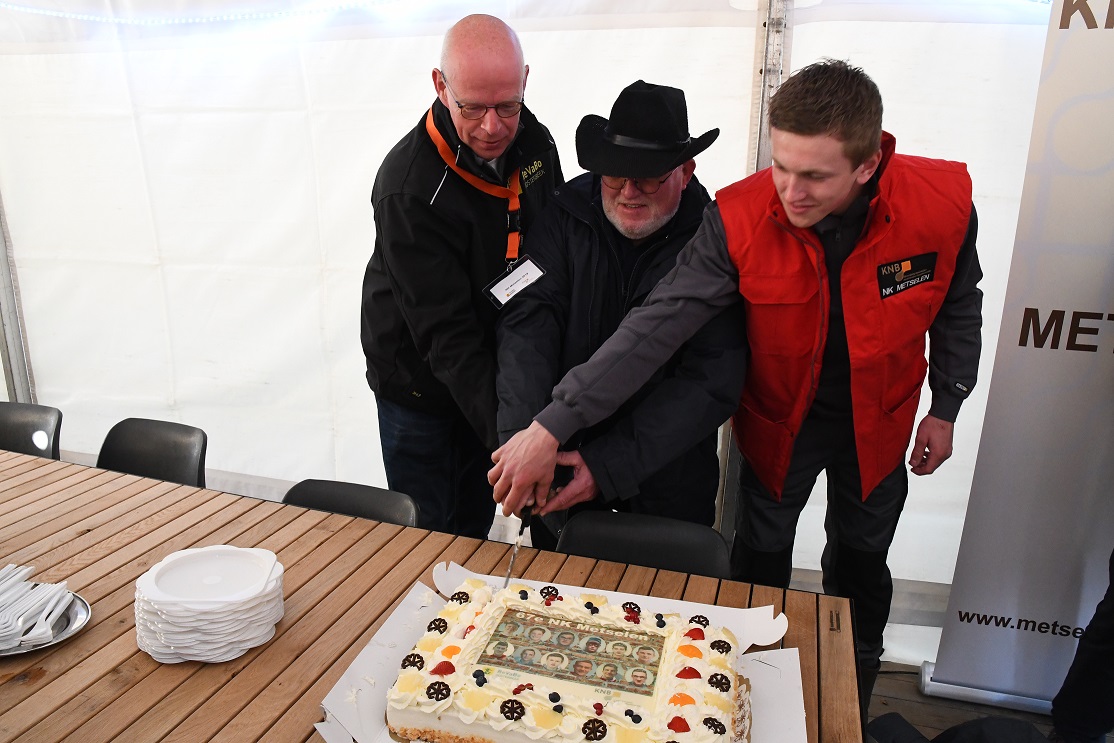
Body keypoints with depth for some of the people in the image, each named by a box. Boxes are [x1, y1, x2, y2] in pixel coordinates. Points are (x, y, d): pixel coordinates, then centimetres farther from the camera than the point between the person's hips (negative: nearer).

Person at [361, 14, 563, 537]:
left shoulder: (533, 140, -8)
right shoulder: (409, 189, -28)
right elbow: (445, 335, -30)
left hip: (498, 365, 6)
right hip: (419, 380, -5)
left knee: (476, 521, 20)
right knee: (427, 531, 9)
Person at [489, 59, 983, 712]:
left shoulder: (944, 202, -24)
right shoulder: (740, 218, -30)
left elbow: (958, 307, -3)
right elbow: (656, 327, -32)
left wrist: (945, 409, 5)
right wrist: (551, 428, -36)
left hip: (877, 419, 2)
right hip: (779, 416, -1)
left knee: (861, 557, 23)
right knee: (761, 556, 17)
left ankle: (851, 699, 53)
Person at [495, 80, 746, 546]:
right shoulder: (568, 213, -10)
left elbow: (711, 381, -20)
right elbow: (529, 320, -18)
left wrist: (609, 465, -27)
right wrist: (521, 438, -32)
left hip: (667, 478, -1)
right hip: (560, 460, 2)